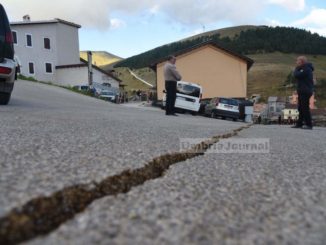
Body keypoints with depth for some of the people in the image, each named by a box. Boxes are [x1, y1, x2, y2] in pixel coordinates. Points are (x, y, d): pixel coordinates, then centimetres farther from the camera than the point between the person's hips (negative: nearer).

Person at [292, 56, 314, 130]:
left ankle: (309, 125, -5)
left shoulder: (306, 69, -14)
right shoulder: (304, 69, 19)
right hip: (302, 91, 11)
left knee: (305, 108, -9)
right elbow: (296, 75, 16)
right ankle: (299, 124, 17)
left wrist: (296, 68, -4)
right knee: (301, 108, 12)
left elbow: (296, 75, -20)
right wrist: (297, 68, 6)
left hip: (305, 92, -11)